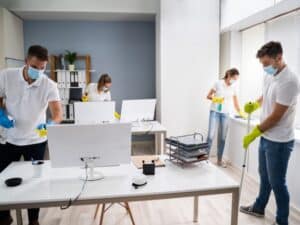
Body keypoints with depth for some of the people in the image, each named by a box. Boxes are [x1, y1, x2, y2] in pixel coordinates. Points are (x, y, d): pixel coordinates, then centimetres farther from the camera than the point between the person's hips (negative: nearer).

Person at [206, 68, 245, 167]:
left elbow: (235, 100, 15)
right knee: (211, 135, -10)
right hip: (215, 111, -3)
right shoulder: (218, 83, -6)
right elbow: (208, 96, -4)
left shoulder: (234, 87, 5)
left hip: (225, 113, 3)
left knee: (222, 137, 5)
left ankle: (220, 159, 15)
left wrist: (240, 112, 13)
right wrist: (214, 98, -24)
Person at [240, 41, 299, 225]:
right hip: (266, 137, 9)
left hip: (279, 142, -8)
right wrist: (255, 105, 2)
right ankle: (259, 208, 42)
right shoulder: (269, 76, 4)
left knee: (277, 183, 6)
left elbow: (276, 116, -23)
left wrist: (253, 135, -16)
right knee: (264, 176, 23)